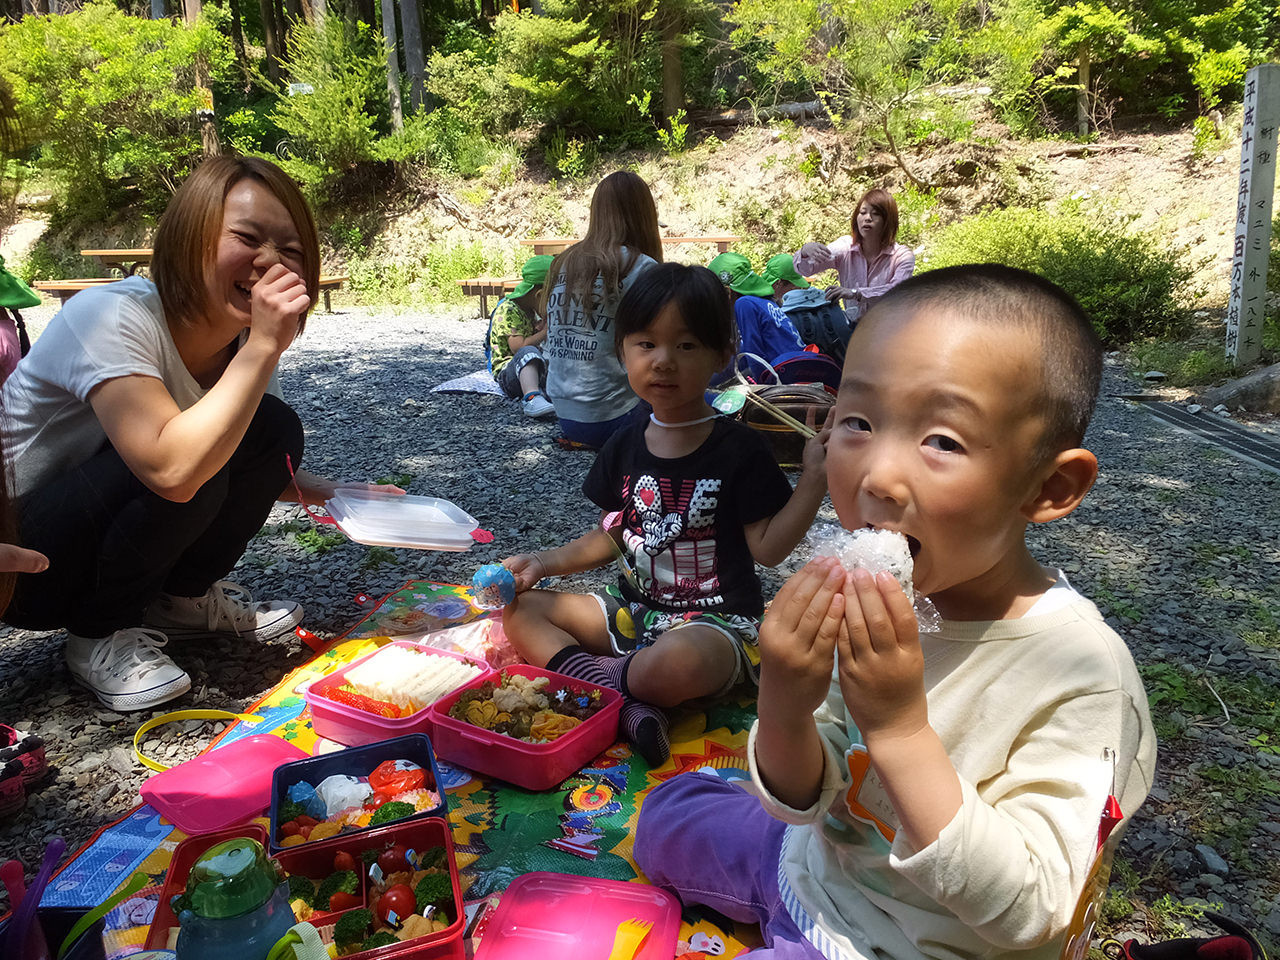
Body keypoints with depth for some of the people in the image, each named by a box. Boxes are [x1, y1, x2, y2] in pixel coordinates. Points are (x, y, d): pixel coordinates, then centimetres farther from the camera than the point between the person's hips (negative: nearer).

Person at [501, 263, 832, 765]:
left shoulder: (738, 448, -10)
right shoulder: (626, 446, 6)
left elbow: (768, 547, -11)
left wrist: (815, 479, -21)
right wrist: (544, 562, 4)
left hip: (716, 620, -7)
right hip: (635, 609, 7)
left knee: (677, 660, -41)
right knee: (520, 608, -2)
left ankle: (611, 675, -7)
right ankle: (626, 700, -20)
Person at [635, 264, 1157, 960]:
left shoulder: (1080, 673, -29)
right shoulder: (876, 596, -14)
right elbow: (802, 801, -7)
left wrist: (900, 729, -36)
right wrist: (785, 713, -30)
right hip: (813, 863, 6)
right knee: (667, 811, 20)